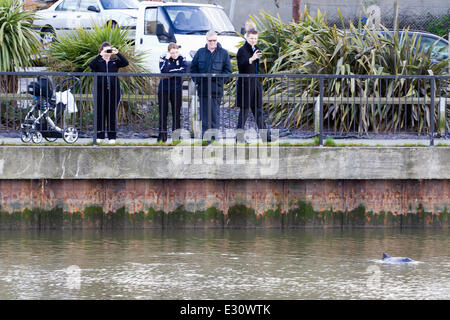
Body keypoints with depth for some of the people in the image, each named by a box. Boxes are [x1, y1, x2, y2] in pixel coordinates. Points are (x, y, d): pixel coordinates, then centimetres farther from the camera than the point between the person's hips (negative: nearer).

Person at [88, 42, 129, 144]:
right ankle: (99, 136, 7)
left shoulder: (115, 62, 9)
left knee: (112, 114, 2)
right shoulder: (98, 62, 4)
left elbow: (125, 63, -7)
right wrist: (100, 55, -22)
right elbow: (91, 65, -17)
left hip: (113, 91, 1)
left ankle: (112, 137, 6)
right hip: (100, 91, -1)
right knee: (100, 114, 1)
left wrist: (117, 53, -15)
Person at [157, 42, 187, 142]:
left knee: (176, 113, 1)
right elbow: (163, 71, -16)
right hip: (164, 89, 0)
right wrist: (167, 59, -16)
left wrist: (170, 72, -13)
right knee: (163, 112, 1)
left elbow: (183, 71, -13)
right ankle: (162, 135, 6)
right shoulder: (163, 59, 1)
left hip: (176, 89, 0)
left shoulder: (181, 59, 2)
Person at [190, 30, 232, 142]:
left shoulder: (223, 53, 4)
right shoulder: (200, 52, 10)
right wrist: (197, 80, -1)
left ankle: (213, 135, -1)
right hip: (203, 88, 2)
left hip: (216, 88, -2)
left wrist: (219, 79, -9)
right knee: (204, 114, 4)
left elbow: (228, 70, 4)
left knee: (214, 113, -5)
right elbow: (193, 68, 13)